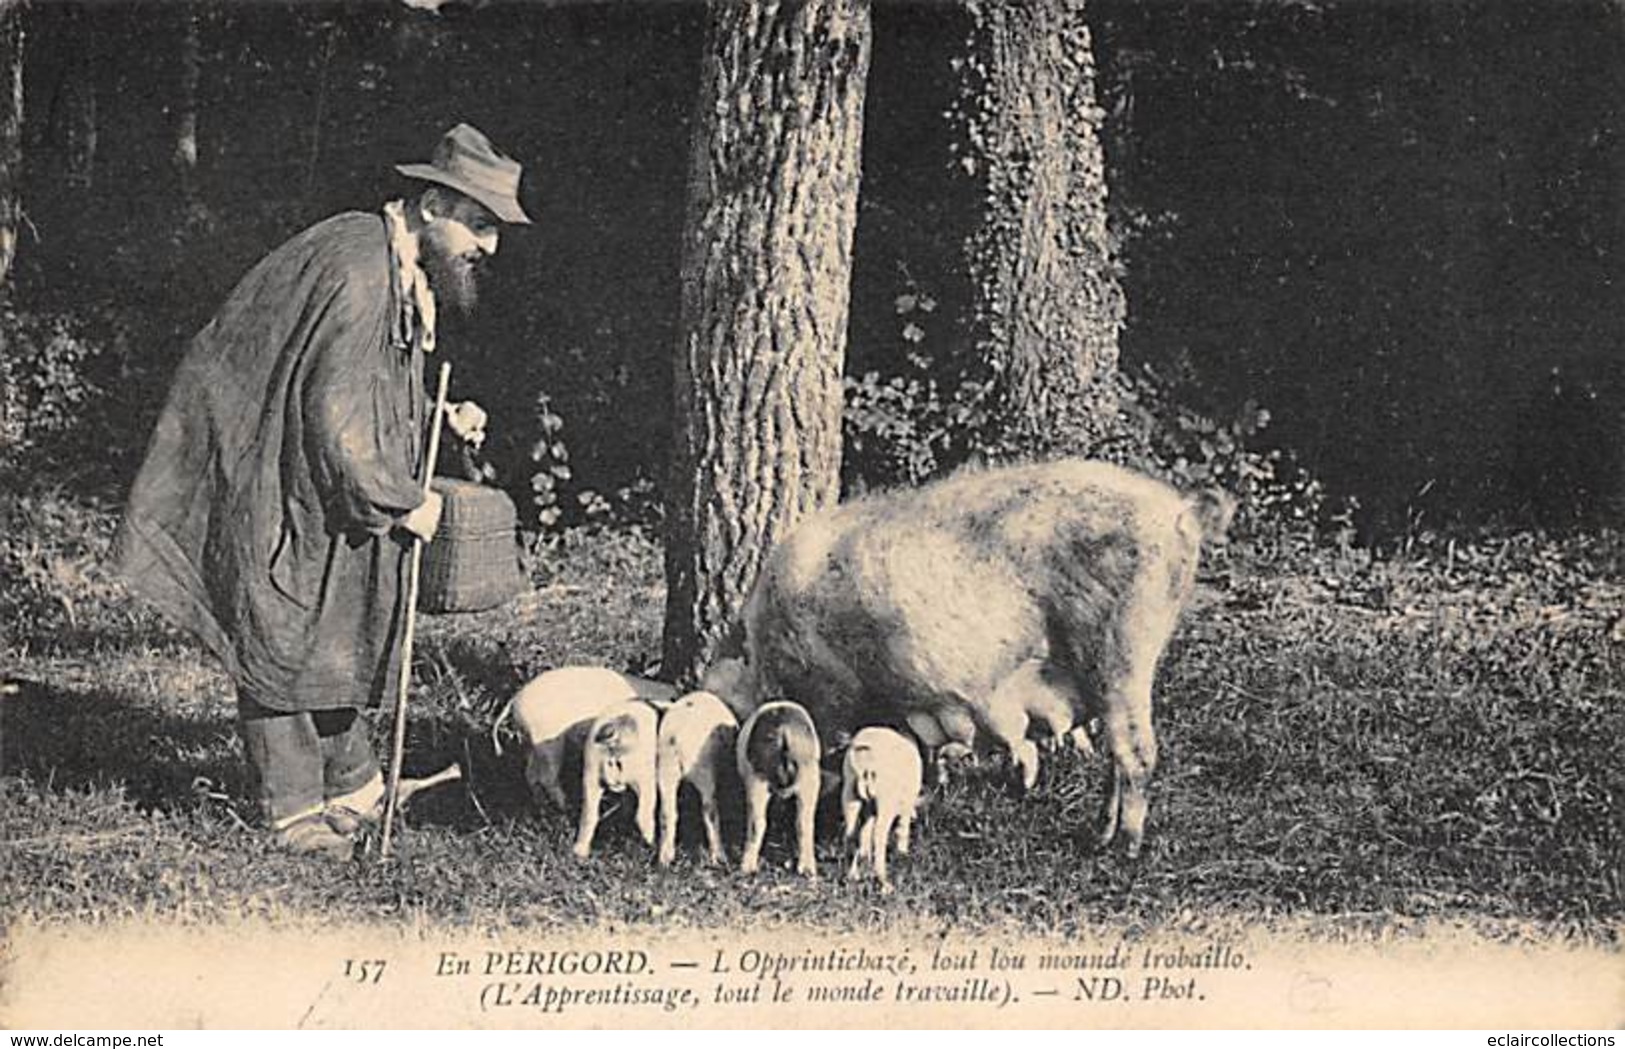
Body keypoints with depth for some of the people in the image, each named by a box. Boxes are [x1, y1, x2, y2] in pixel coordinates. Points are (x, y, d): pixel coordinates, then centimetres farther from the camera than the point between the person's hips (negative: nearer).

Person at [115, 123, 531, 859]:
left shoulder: (405, 274, 6)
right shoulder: (357, 268, -26)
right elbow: (335, 413, -29)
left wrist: (442, 417, 2)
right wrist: (403, 503, -21)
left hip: (324, 489, 10)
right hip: (271, 483, -10)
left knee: (338, 632, 16)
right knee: (282, 640, 0)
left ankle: (353, 786, 27)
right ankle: (294, 810, 9)